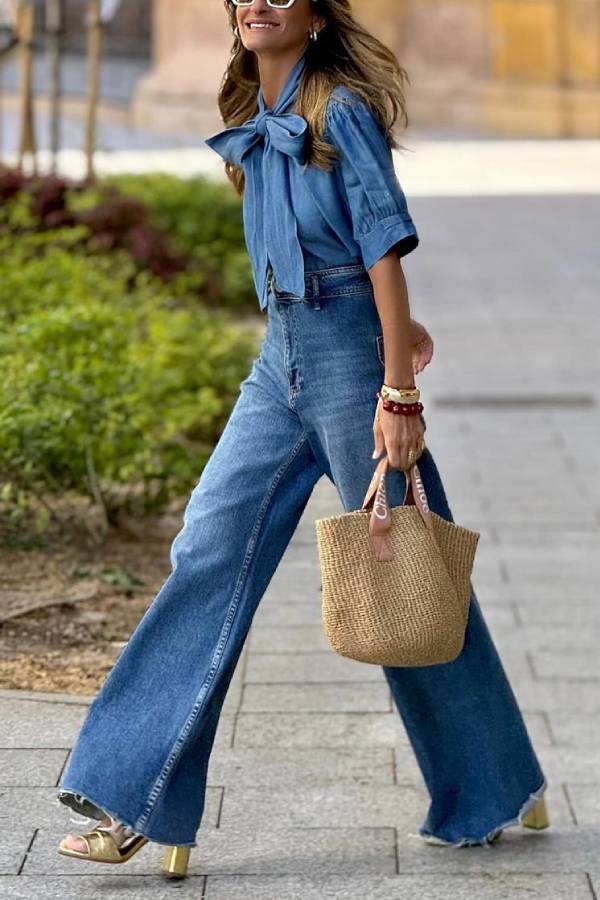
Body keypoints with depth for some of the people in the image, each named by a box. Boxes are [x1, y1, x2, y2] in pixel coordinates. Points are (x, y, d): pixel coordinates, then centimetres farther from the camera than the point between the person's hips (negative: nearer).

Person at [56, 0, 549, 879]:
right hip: (281, 357, 7)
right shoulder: (255, 124, 13)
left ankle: (499, 792, 20)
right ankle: (138, 808, -1)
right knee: (209, 554, -1)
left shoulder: (341, 110, -9)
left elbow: (383, 247, -14)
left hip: (350, 353, -7)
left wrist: (398, 390, -18)